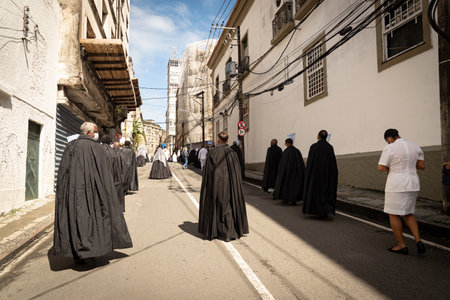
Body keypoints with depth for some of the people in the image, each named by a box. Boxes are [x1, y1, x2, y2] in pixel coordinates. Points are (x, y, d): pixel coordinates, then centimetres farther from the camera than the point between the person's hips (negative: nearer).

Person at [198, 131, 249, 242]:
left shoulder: (212, 153, -6)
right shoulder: (232, 153, -4)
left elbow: (207, 171, -4)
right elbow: (236, 172, -3)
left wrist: (208, 186, 5)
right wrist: (235, 185, 5)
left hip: (214, 184, 0)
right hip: (227, 183, 0)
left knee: (214, 206, 14)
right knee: (227, 206, 8)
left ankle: (213, 231, 22)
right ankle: (227, 233, 6)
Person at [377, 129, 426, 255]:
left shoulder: (390, 148, -12)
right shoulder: (415, 147, 8)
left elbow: (380, 168, -15)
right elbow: (422, 166, 10)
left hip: (396, 186, -7)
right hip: (412, 184, 7)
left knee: (394, 214, 6)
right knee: (408, 214, 20)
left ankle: (401, 245, 12)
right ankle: (418, 240, 7)